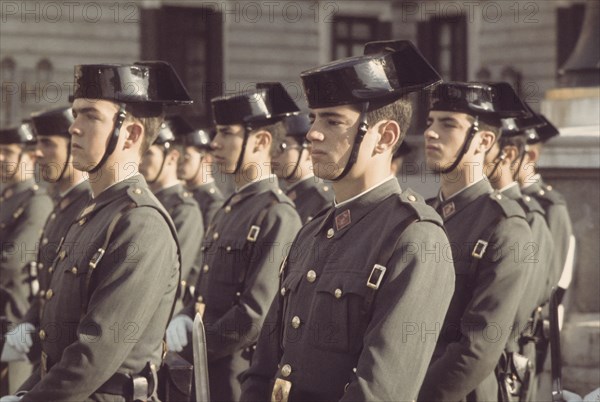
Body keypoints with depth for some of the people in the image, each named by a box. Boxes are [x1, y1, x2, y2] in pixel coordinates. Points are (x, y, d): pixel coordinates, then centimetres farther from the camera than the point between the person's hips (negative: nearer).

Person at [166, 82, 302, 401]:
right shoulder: (228, 211, 14)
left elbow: (256, 316, -19)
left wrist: (189, 347, -10)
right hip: (206, 374, 8)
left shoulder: (278, 216, -14)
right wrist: (183, 318, -2)